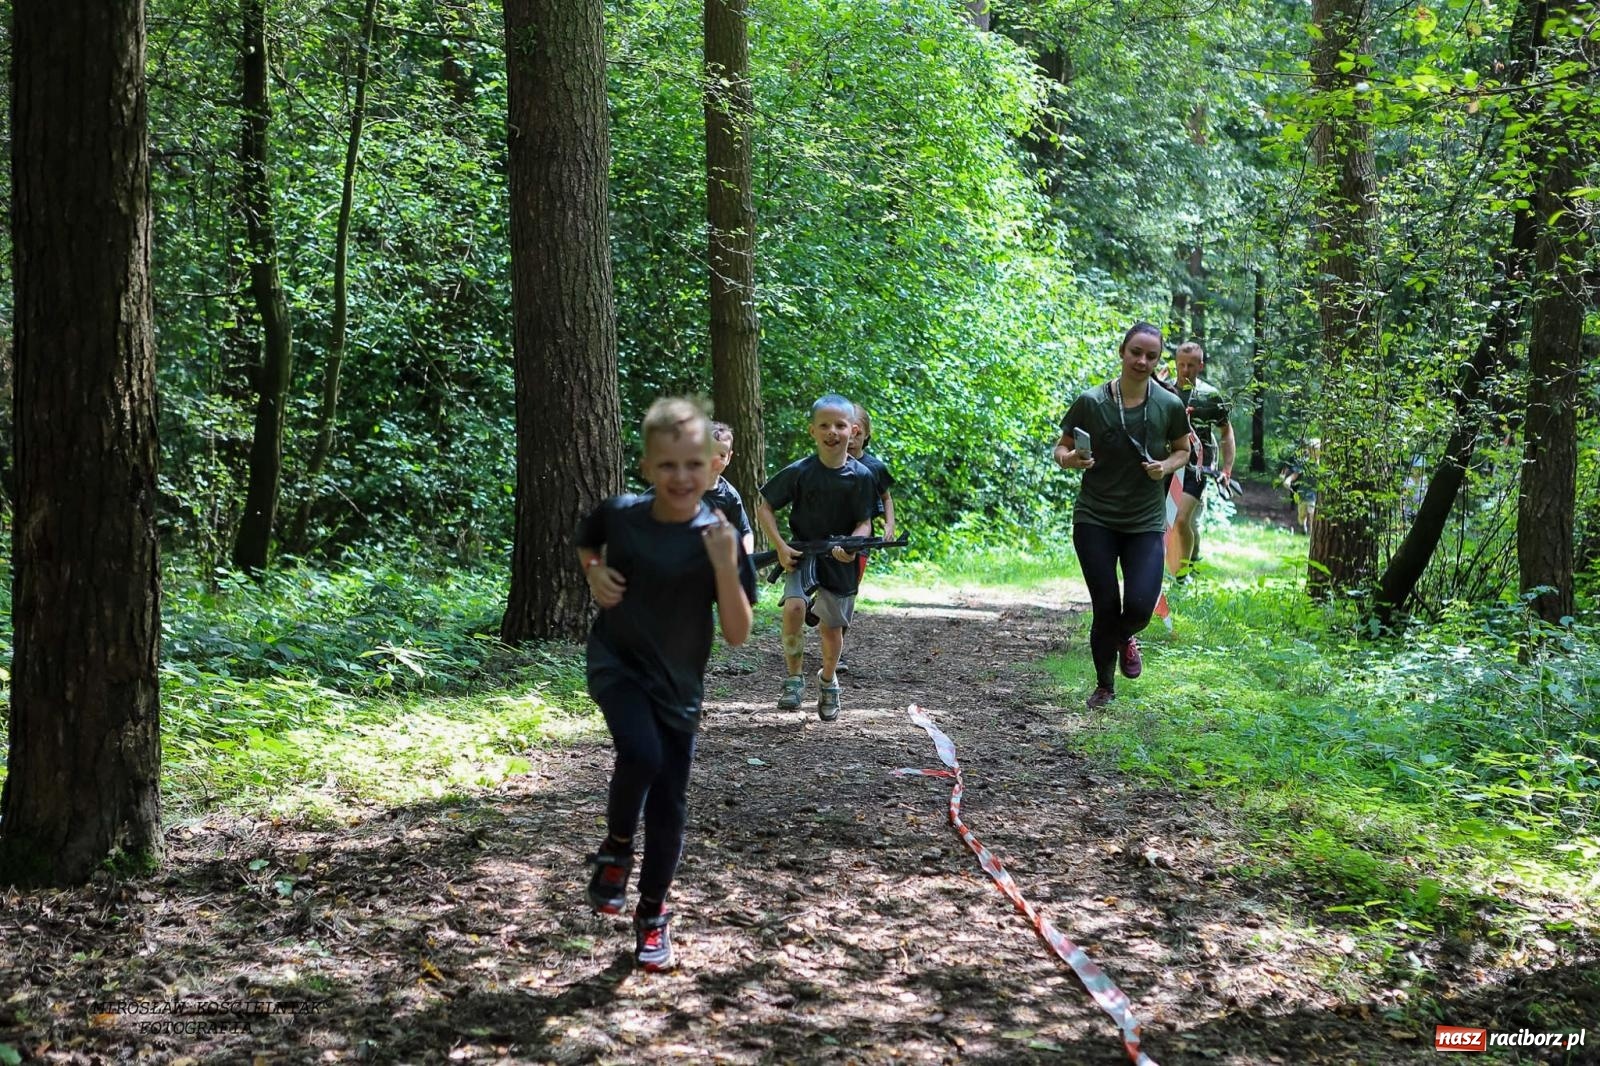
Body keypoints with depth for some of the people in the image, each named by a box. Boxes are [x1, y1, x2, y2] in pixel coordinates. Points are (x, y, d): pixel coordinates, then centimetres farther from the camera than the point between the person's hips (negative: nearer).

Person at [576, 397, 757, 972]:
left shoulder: (721, 537, -13)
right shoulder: (619, 514, -10)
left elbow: (738, 635, -15)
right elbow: (586, 542, 15)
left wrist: (725, 567, -28)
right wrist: (594, 574, -6)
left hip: (678, 683, 1)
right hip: (617, 664, -1)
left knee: (669, 802, 6)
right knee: (642, 753, -28)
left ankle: (652, 913, 29)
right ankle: (615, 849, 1)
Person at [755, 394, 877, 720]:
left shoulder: (861, 476, -7)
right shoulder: (799, 472, -8)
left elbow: (864, 523, -5)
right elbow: (764, 508, 0)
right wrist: (780, 546, -11)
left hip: (841, 562, 1)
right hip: (801, 555, -1)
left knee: (832, 628, 8)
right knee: (794, 607, -26)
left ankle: (828, 679, 39)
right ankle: (794, 677, -7)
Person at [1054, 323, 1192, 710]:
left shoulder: (1169, 406, -6)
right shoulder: (1091, 402, -10)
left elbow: (1182, 449, 12)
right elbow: (1062, 449, 1)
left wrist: (1168, 466, -10)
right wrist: (1070, 459, -23)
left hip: (1146, 522, 1)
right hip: (1095, 521, -1)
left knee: (1139, 606, -13)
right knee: (1105, 608, 0)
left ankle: (1125, 637, 27)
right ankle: (1104, 686, 25)